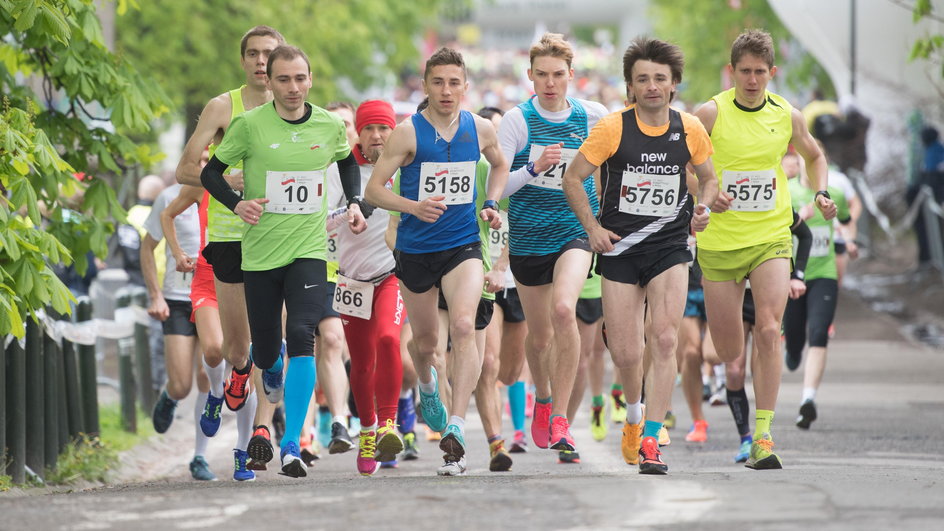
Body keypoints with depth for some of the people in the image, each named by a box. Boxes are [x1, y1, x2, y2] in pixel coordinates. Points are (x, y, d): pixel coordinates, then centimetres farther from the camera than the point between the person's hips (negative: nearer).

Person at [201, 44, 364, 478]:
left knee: (302, 336, -20)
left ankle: (291, 445, -19)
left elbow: (347, 162, 24)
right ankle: (273, 366, 51)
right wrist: (236, 203, -15)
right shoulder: (249, 125, -7)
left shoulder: (330, 125, 2)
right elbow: (210, 172, 2)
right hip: (260, 251, 0)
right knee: (265, 351, 9)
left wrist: (354, 204, 11)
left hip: (309, 250, 0)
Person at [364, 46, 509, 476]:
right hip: (415, 248, 0)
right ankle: (427, 387, 51)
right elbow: (373, 189, -7)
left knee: (463, 326, -23)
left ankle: (456, 427, -27)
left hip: (463, 246, 0)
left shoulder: (481, 129, 1)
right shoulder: (408, 132, -9)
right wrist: (414, 206, -24)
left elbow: (499, 165, 23)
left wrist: (491, 205, 7)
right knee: (425, 340, 14)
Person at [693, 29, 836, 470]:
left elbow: (813, 156, 22)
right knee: (728, 352, 2)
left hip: (771, 238, 1)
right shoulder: (710, 114, -7)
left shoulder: (787, 116, 2)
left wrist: (821, 193, 6)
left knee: (768, 329, -19)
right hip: (720, 241, -1)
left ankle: (762, 436, -18)